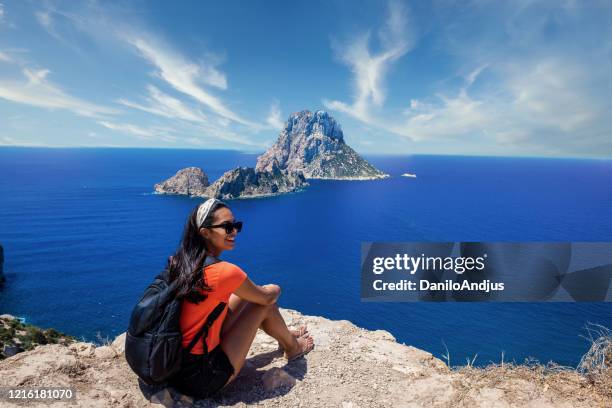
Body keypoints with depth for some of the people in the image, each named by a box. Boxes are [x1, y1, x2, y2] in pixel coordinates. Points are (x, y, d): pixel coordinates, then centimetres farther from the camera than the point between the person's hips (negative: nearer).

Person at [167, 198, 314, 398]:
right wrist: (275, 289, 15)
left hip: (176, 363, 7)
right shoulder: (224, 271, -25)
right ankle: (292, 347, 30)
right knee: (264, 304, -1)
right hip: (202, 378, -7)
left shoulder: (181, 262, -2)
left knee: (245, 295, 13)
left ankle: (284, 336, 38)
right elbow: (267, 297, -7)